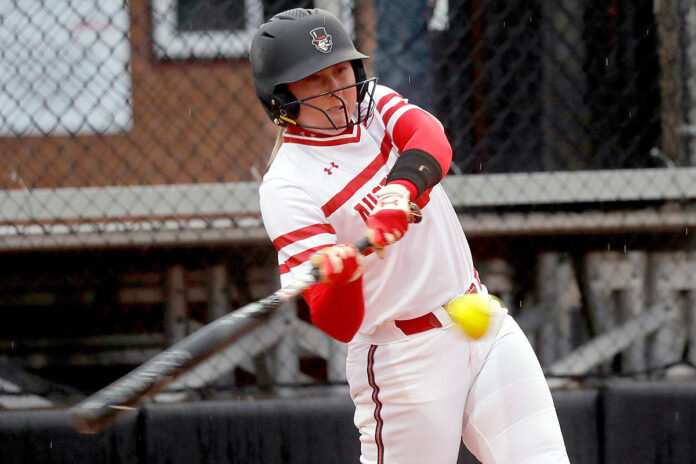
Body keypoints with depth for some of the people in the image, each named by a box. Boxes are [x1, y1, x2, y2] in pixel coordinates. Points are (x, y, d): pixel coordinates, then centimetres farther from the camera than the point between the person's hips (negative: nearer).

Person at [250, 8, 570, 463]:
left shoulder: (374, 103, 7)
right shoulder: (288, 186, -13)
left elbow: (431, 139, -17)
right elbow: (338, 324, -22)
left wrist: (402, 187, -38)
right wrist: (339, 274, -45)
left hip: (488, 326, 5)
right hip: (403, 360, -5)